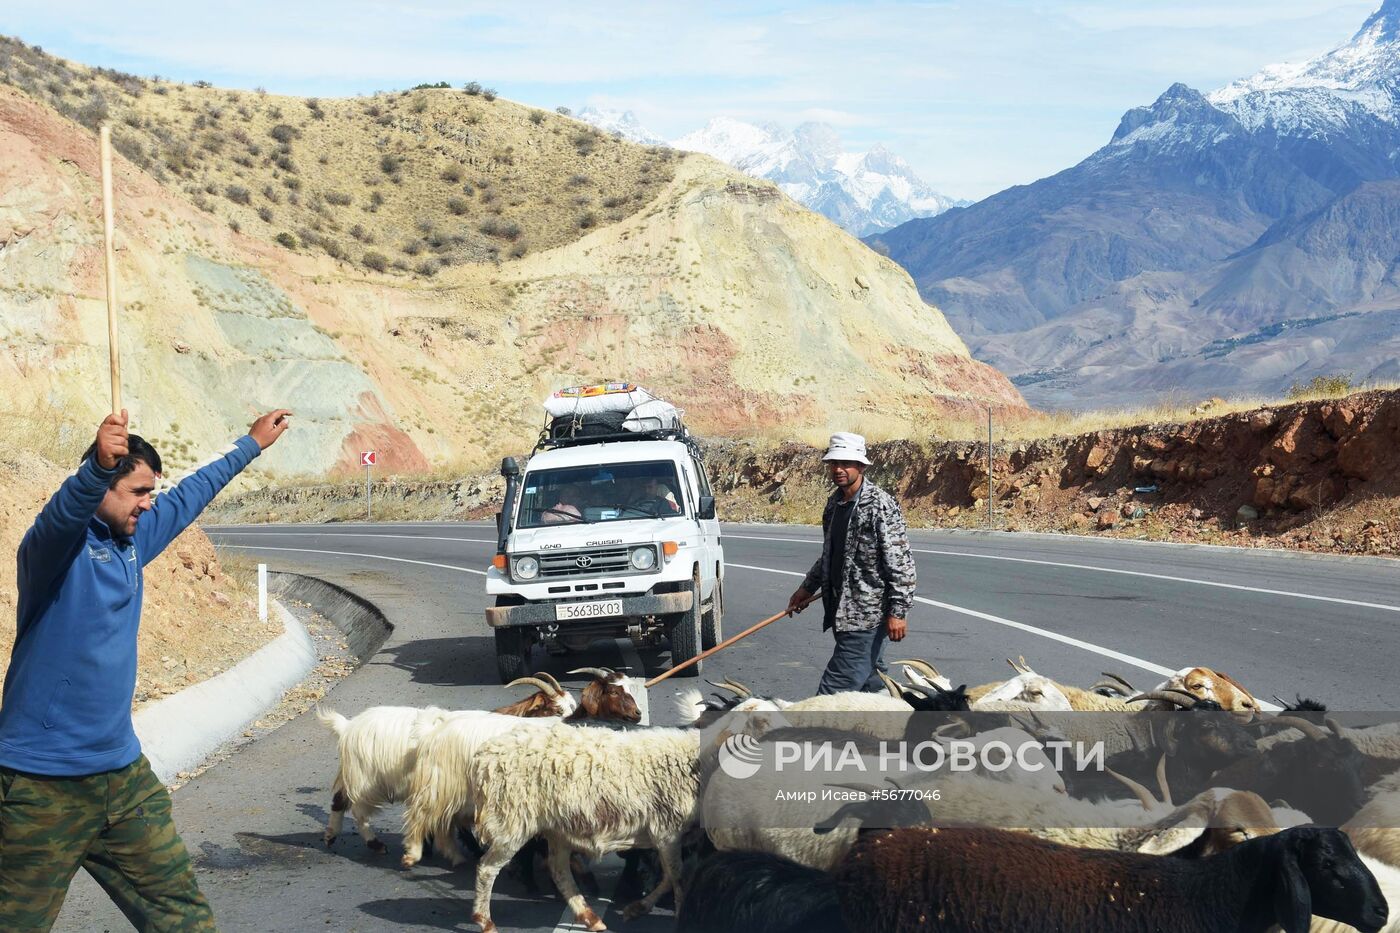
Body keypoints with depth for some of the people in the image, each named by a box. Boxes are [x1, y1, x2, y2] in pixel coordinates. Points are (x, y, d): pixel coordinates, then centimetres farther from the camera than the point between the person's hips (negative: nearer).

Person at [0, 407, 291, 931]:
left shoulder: (132, 539, 11)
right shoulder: (57, 544, -13)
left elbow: (189, 495, 26)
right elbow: (64, 512, -37)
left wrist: (251, 444, 37)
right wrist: (99, 465, -57)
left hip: (124, 772, 8)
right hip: (45, 785, -7)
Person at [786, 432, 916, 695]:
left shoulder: (880, 505, -14)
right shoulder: (835, 502, 12)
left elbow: (901, 563, -16)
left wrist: (898, 612, -18)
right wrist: (808, 587, 26)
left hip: (867, 615, -8)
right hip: (842, 612, 8)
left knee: (835, 688, -11)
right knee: (871, 682, 14)